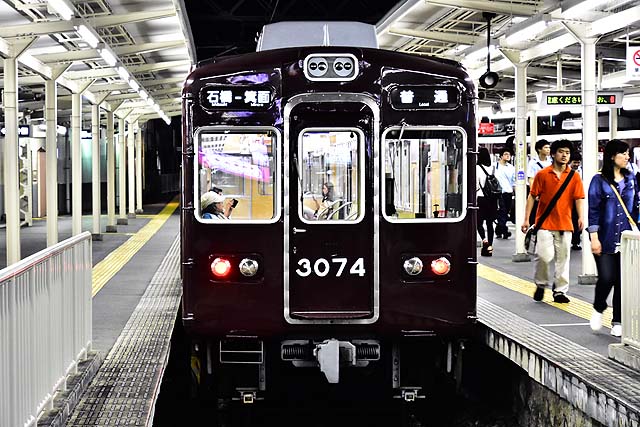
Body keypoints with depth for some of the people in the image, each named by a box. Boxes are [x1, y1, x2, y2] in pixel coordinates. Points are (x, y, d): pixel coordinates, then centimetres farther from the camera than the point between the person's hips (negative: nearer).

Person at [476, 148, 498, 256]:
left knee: (479, 222, 6)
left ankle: (484, 239, -17)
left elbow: (475, 186, -10)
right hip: (492, 199, 4)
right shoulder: (493, 168, 1)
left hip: (481, 198, -4)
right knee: (490, 223, 9)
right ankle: (489, 246, 10)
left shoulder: (477, 168, -10)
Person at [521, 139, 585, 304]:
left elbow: (578, 198, -1)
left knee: (563, 258, 6)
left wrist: (580, 217, -19)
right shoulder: (542, 175, 0)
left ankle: (560, 291, 16)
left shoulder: (574, 176, 4)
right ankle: (541, 284, 14)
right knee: (544, 255, -11)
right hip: (545, 222, -2)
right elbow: (532, 197, 3)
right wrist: (526, 219, -1)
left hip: (565, 224, 2)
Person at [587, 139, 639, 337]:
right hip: (606, 239, -4)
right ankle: (598, 309, 21)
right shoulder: (599, 180, -3)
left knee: (622, 280, 4)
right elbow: (593, 211, -5)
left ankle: (617, 322, 14)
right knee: (606, 278, -9)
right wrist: (594, 238, -10)